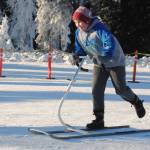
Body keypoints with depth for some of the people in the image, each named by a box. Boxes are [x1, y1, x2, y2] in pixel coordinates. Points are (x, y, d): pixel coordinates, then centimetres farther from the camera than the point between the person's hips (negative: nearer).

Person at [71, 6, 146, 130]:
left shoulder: (99, 28, -26)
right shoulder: (79, 33, -2)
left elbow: (110, 43, -35)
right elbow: (80, 48, 12)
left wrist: (105, 56, -48)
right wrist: (77, 55, -10)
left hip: (115, 61, -6)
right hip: (99, 64, 6)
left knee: (121, 89, 0)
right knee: (96, 90, -6)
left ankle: (137, 102, 31)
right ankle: (99, 120, -2)